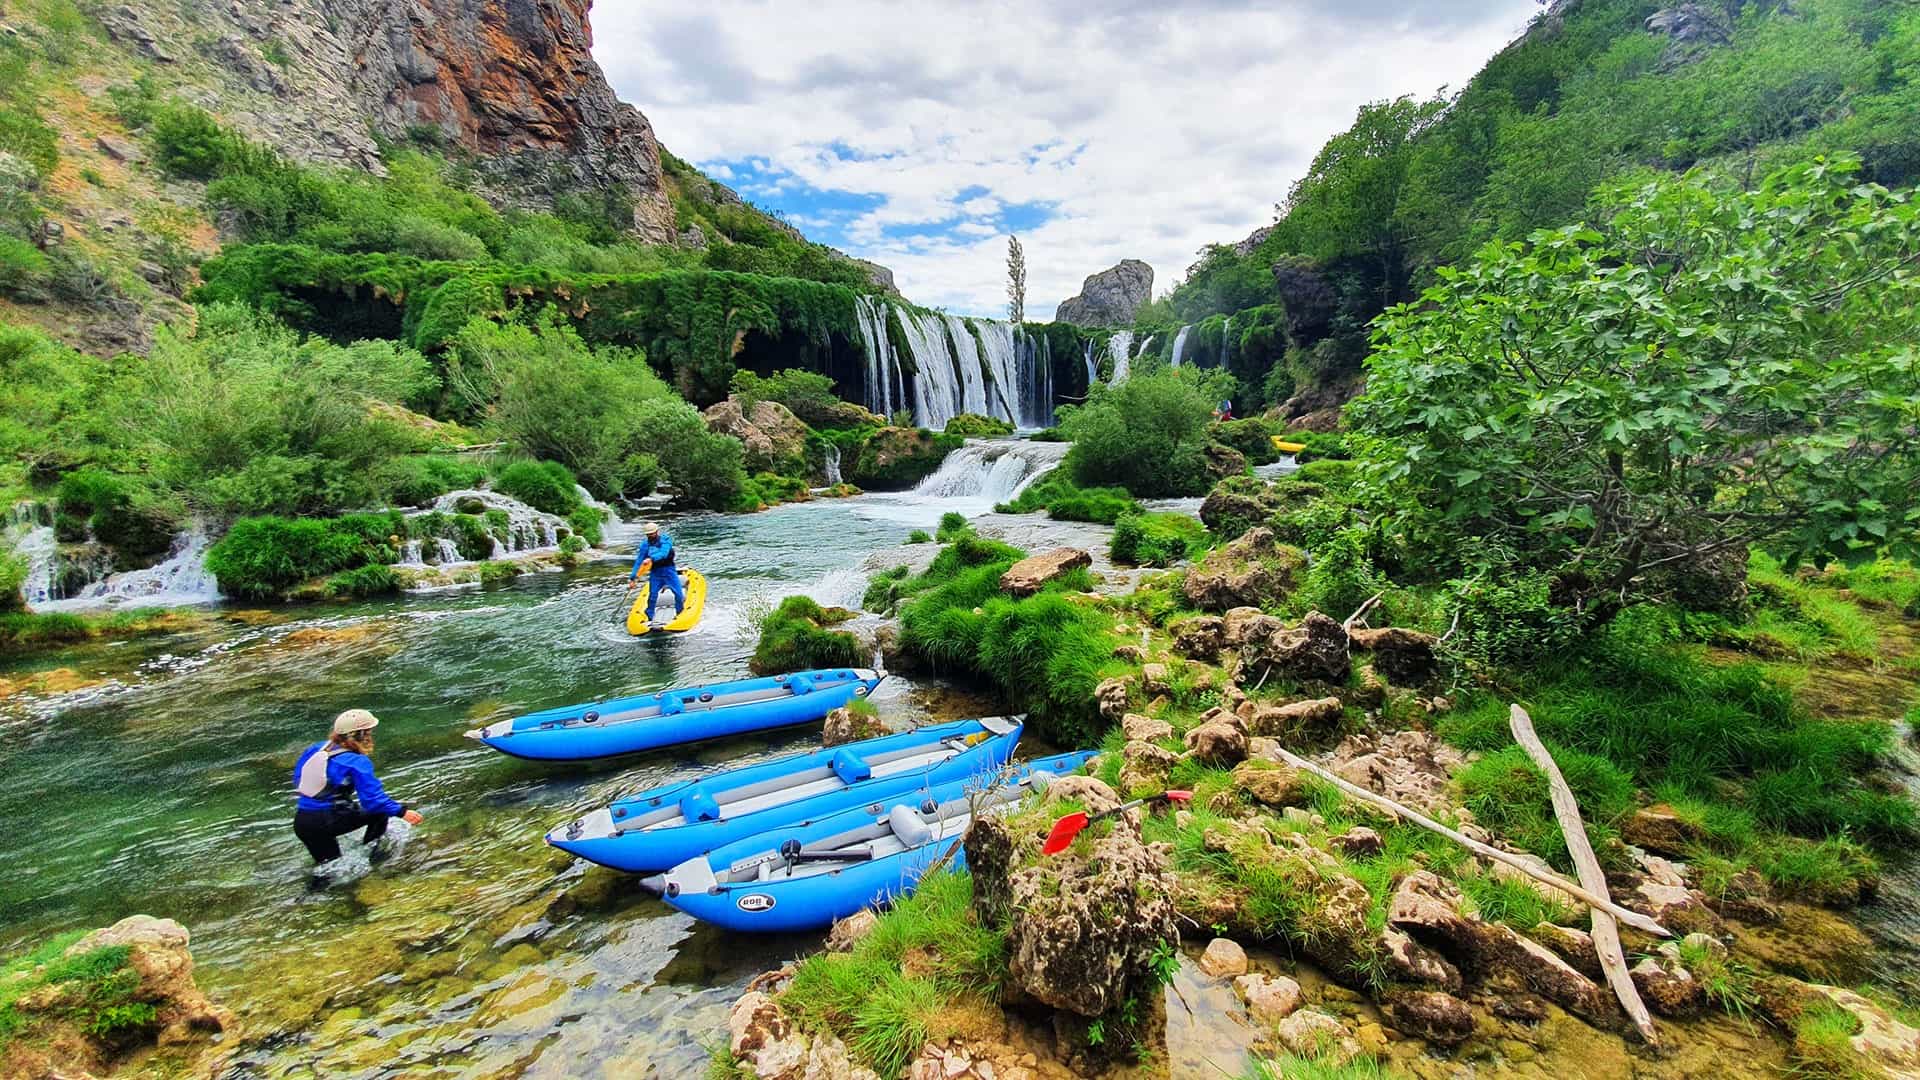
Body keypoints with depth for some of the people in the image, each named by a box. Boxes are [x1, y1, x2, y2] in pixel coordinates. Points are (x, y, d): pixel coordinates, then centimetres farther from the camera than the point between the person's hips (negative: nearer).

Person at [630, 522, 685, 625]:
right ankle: (649, 618, 11)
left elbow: (663, 553, -27)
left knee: (679, 593, -5)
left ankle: (680, 615, 14)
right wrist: (633, 576, -1)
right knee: (652, 595, -2)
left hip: (668, 570, -2)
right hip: (655, 572, 2)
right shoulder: (645, 544, 1)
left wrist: (651, 559, -43)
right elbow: (639, 560, 2)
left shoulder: (666, 540, -10)